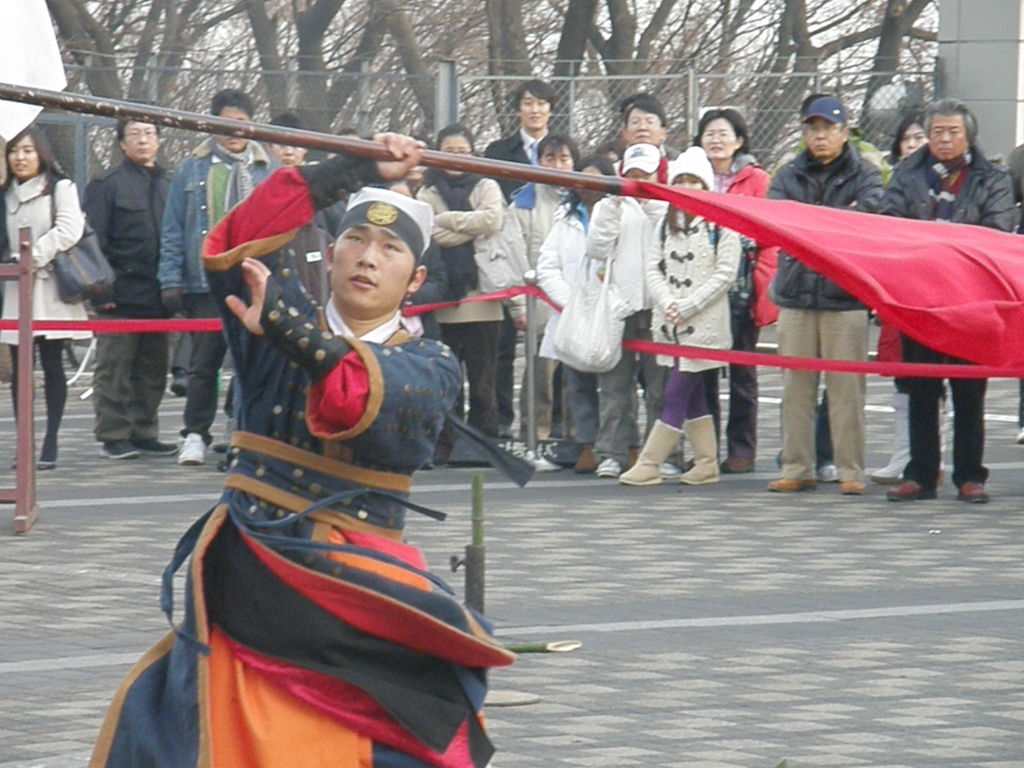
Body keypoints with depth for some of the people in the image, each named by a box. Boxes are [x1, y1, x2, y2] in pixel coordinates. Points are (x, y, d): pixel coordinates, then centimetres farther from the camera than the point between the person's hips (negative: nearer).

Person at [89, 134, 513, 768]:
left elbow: (375, 399, -19)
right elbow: (243, 246, -8)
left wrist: (294, 331, -33)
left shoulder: (429, 365, 4)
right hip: (249, 586, 1)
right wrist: (356, 170, -7)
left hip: (362, 596, -1)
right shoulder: (274, 333, 9)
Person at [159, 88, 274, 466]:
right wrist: (172, 280, -2)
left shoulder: (268, 171, 6)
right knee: (204, 362, 4)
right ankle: (195, 435, 13)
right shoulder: (192, 170, 4)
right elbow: (173, 231, 5)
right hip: (205, 284, 0)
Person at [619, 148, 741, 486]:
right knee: (693, 397, 9)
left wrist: (688, 306, -14)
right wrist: (667, 303, -10)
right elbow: (654, 269, 9)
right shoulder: (665, 225, 14)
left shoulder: (720, 224, -4)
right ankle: (707, 463, 15)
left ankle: (649, 464, -9)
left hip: (704, 324, -6)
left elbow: (725, 274, -9)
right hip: (671, 325, 6)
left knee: (676, 395, -9)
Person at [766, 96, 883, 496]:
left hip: (846, 297, -3)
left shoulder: (864, 176, 7)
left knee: (846, 388, -4)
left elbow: (867, 216, -10)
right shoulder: (789, 176, 16)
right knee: (796, 387, 3)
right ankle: (796, 468, 9)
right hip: (796, 294, 3)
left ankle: (850, 471, 1)